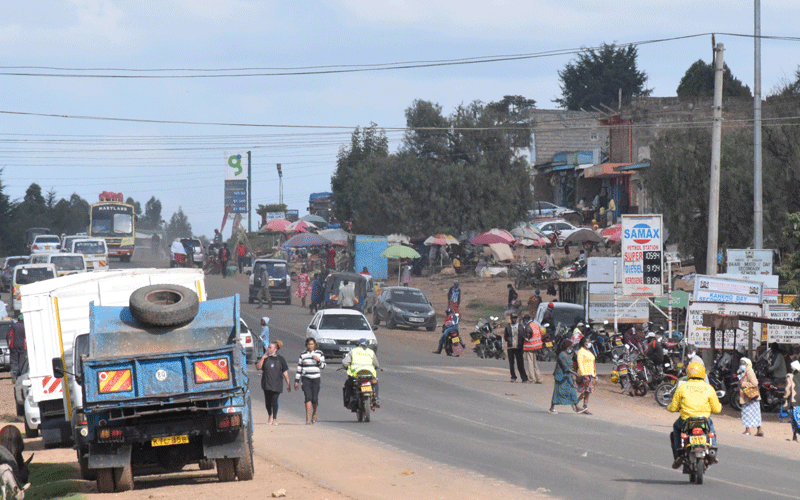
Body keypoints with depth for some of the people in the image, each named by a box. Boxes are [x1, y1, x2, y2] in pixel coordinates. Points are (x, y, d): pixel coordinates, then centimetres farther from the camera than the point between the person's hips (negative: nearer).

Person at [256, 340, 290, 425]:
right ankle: (270, 416, 30)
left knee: (274, 401, -6)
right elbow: (258, 367, -1)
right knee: (268, 401, 7)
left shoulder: (280, 359, 2)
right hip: (266, 383, 2)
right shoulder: (265, 358, 6)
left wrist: (288, 383, 2)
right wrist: (262, 358, -10)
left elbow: (285, 372, 5)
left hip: (276, 384, -2)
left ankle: (275, 418, 6)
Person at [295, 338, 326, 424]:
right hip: (306, 378, 0)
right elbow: (299, 368, 10)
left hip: (316, 378, 0)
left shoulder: (319, 354, 6)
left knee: (315, 398, 0)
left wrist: (318, 360, -14)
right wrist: (296, 381, 7)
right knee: (308, 397, -13)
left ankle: (314, 413, 31)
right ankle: (308, 418, -17)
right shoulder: (303, 354, 7)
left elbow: (323, 366, 7)